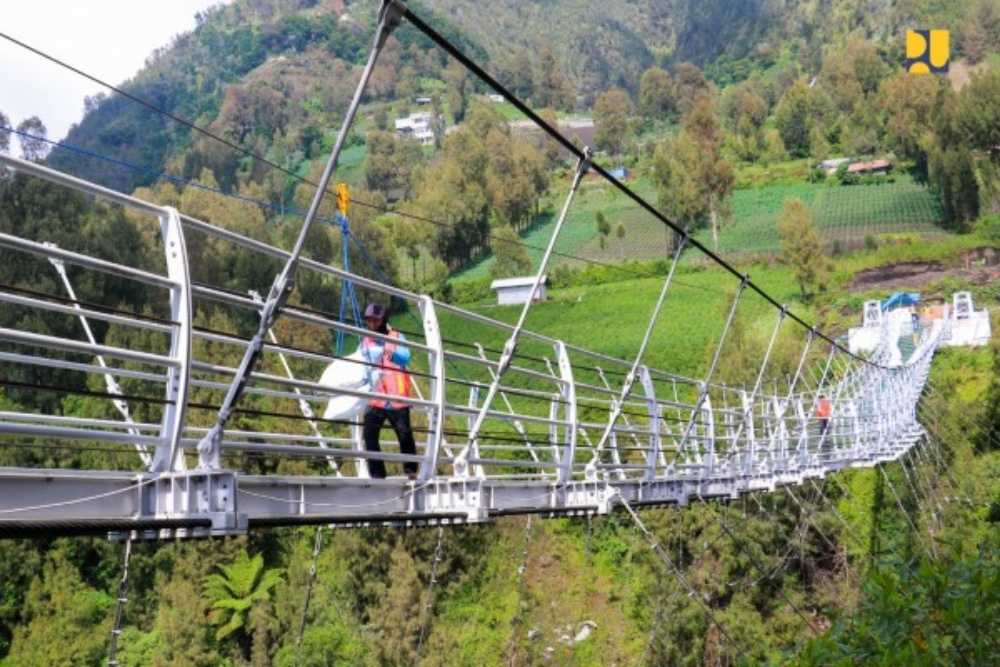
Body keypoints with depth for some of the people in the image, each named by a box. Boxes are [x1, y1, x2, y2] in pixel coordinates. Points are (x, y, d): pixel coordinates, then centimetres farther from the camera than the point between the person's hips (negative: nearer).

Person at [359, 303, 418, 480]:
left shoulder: (397, 338, 2)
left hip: (396, 397, -3)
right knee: (370, 435, -8)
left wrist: (392, 352, -39)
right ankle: (377, 474, -1)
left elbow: (405, 356, -17)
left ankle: (411, 470, 19)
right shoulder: (365, 342, 13)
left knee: (404, 435, -1)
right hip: (375, 398, 3)